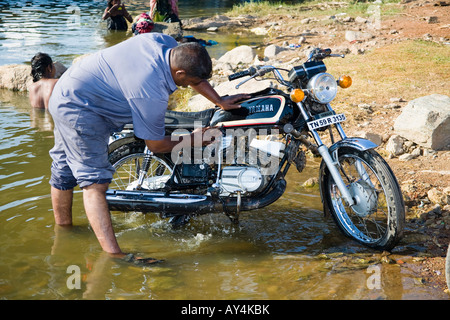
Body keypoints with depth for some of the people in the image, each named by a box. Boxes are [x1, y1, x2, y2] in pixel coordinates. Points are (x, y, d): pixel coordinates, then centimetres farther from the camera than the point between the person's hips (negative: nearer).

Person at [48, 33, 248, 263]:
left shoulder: (165, 42, -9)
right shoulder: (151, 93, -32)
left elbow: (194, 72, 12)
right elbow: (156, 145, -17)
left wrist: (219, 101, 13)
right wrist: (195, 138, -6)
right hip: (79, 110, -10)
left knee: (65, 170, 22)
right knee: (95, 180, -17)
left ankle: (63, 230, 39)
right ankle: (113, 254, -21)